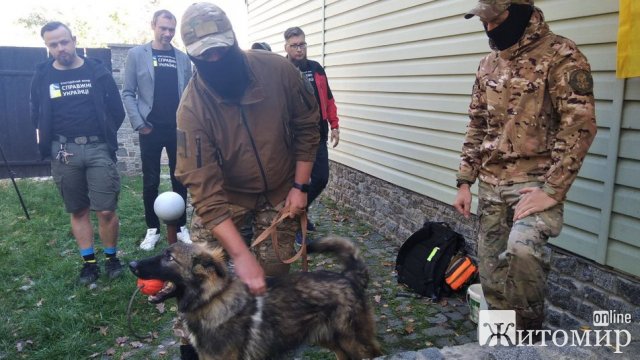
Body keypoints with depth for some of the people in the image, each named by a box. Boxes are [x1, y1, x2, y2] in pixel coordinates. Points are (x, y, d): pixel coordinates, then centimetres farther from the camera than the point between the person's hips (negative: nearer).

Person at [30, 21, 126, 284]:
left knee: (106, 211, -4)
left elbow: (117, 110, 7)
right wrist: (49, 144, 8)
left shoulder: (97, 71, 2)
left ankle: (111, 258, 16)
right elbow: (37, 116, 16)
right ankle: (89, 262, 20)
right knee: (78, 211, 9)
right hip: (63, 152, 2)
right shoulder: (42, 76, 7)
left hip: (98, 149, -2)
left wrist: (105, 136, 4)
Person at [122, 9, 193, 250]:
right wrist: (139, 123, -9)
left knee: (180, 179, 7)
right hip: (151, 129, -2)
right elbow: (128, 93, 0)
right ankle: (152, 229, 17)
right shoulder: (136, 54, 2)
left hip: (179, 129, 2)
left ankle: (180, 226, 19)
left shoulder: (183, 58, 9)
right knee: (150, 182, 5)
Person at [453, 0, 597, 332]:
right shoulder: (488, 65, 12)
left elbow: (579, 126, -15)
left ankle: (530, 339, -6)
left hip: (536, 183, -6)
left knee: (520, 250, -30)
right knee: (492, 277, 9)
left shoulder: (560, 55, -9)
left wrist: (552, 191, -20)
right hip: (490, 187, 7)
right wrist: (465, 182, 10)